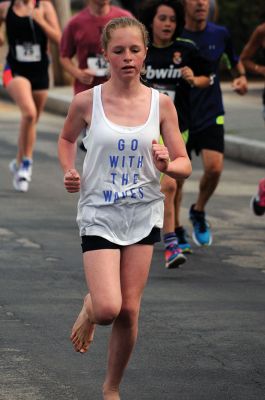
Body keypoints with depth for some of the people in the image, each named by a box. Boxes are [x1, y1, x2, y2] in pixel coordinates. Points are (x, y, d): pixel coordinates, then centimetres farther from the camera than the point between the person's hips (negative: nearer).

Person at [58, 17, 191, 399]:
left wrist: (166, 165, -21)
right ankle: (89, 309, 22)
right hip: (99, 213, -2)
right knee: (108, 309, -16)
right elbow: (66, 139, 15)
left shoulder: (161, 103, -3)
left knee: (129, 311, 4)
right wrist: (69, 171, -4)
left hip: (144, 213, 2)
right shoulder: (86, 102, -7)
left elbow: (184, 165, 1)